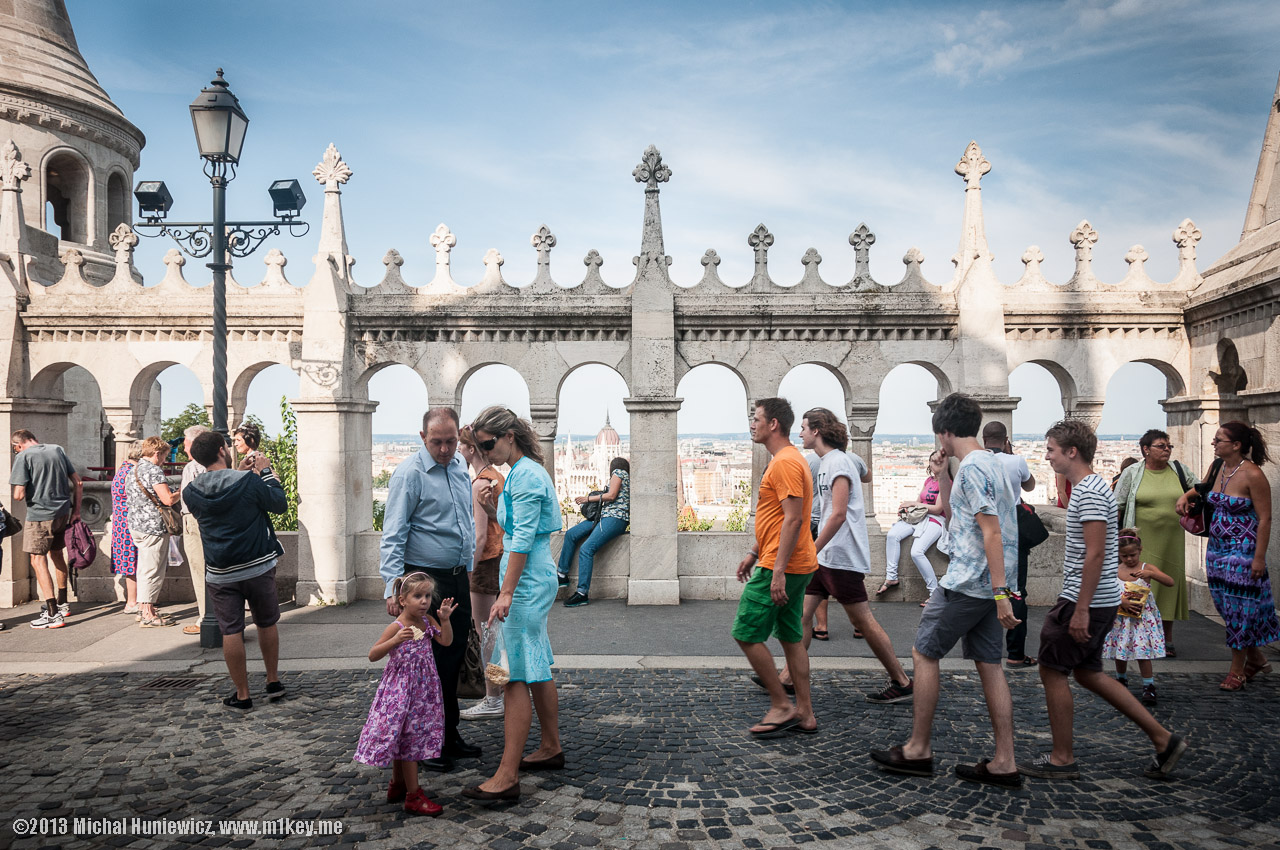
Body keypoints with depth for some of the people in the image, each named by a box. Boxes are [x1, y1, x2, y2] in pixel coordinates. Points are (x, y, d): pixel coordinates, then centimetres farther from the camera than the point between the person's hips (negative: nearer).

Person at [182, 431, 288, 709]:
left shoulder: (190, 492, -2)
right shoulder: (249, 481, -13)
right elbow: (280, 504, -1)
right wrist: (266, 471, 6)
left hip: (219, 574, 1)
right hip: (258, 567, -1)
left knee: (231, 631, 6)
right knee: (267, 624, 16)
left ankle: (242, 694, 13)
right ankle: (273, 682, 28)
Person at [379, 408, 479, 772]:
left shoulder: (460, 465, 9)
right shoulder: (409, 474, -13)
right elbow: (393, 535, -16)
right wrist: (393, 587, -24)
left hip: (458, 578, 7)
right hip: (424, 579, -7)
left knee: (453, 659, 14)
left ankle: (449, 736, 28)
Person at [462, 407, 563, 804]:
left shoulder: (525, 475, -15)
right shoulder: (525, 471, 16)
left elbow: (523, 537, -22)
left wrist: (506, 593, -24)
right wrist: (495, 506, 10)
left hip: (527, 580, -11)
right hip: (538, 577, 11)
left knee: (516, 674, -9)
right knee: (537, 668, 17)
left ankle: (508, 776, -6)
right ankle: (551, 748, 29)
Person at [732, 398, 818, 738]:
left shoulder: (785, 462, -17)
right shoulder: (786, 459, 17)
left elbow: (793, 519, -23)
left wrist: (778, 571, -25)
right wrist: (754, 553, 24)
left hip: (781, 566, -11)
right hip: (796, 566, 11)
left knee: (746, 634, -4)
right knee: (791, 637, 13)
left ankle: (781, 706, 4)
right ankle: (804, 713, 18)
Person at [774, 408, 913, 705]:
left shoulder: (839, 461, -16)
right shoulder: (826, 461, 14)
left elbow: (838, 515, -22)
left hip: (841, 557, -10)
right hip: (825, 555, 10)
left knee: (863, 621, -1)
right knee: (802, 612, 7)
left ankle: (902, 683, 11)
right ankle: (789, 677, 13)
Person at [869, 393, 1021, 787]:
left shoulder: (972, 468, -16)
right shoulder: (991, 463, 16)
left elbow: (992, 531, -23)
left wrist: (1000, 592, -25)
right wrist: (943, 475, 18)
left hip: (966, 584, -9)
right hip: (989, 586, 9)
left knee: (924, 653, 3)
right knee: (989, 665, 10)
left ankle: (918, 750, 11)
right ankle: (1004, 763, 13)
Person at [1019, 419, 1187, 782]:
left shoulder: (1090, 492, -18)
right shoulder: (1092, 486, 14)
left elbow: (1096, 554, -23)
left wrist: (1081, 609, -23)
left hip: (1085, 601, -10)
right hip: (1101, 600, 10)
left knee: (1052, 671, 0)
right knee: (1088, 673, 17)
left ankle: (1062, 759, 11)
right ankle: (1163, 740, 20)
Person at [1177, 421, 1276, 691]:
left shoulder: (1252, 475, -17)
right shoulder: (1219, 468, 5)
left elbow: (1264, 519, -16)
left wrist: (1259, 557, -18)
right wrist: (1186, 495, 8)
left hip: (1243, 550, -7)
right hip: (1217, 548, 8)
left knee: (1239, 608, 1)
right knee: (1227, 606, 13)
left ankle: (1237, 670, 14)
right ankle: (1256, 659, 31)